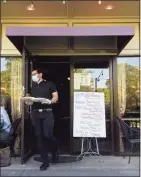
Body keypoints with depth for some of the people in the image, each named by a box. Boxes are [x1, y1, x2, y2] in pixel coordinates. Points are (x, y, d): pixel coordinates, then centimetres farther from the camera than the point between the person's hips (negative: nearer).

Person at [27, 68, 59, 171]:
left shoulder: (49, 84, 4)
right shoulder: (33, 87, 20)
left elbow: (56, 97, -2)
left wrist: (50, 101, -22)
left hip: (47, 113, -5)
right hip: (36, 113, 5)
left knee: (47, 135, -13)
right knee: (39, 137, 3)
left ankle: (55, 149, 21)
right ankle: (45, 161, 13)